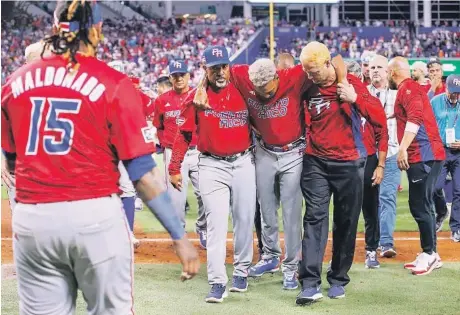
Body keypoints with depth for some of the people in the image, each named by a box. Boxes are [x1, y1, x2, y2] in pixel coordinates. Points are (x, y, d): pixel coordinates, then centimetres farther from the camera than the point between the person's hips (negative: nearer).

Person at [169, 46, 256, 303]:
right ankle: (218, 283, -6)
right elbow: (184, 134, 1)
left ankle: (242, 271, 25)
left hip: (243, 163, 2)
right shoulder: (196, 96, -2)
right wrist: (174, 169, 0)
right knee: (216, 224, -6)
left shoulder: (243, 91, 1)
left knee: (244, 220, 9)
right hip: (212, 166, -2)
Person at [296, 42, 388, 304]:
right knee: (315, 217, -10)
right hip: (316, 163, 1)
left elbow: (378, 117, -12)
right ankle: (311, 283, -15)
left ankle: (338, 280, 20)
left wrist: (354, 98, -22)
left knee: (346, 223, 6)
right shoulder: (308, 88, 3)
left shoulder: (352, 83, -5)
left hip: (349, 164, -1)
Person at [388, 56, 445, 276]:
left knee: (420, 206, -8)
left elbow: (415, 118, -21)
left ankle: (429, 254, -3)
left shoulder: (407, 88, -8)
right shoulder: (410, 88, 22)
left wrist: (403, 148, -26)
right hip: (422, 156, 10)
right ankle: (430, 255, 18)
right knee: (419, 206, 13)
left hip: (423, 155, -10)